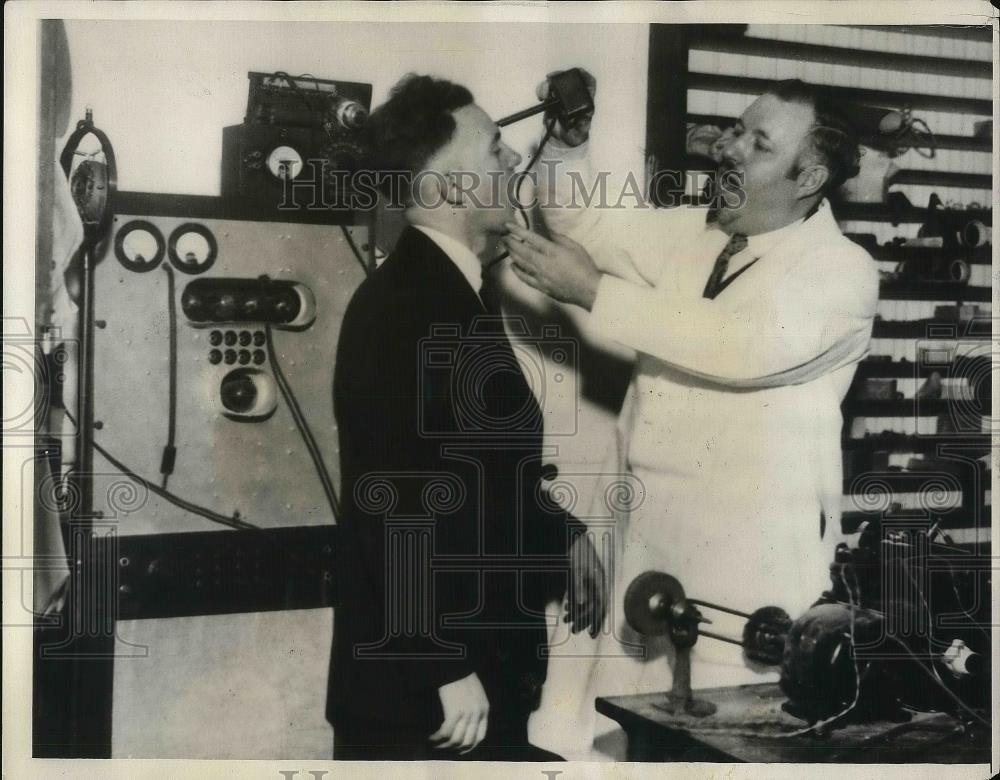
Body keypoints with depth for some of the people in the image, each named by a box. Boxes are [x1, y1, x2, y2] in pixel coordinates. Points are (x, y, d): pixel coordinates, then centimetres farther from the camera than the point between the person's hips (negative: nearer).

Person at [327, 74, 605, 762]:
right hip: (417, 681, -9)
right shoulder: (396, 308, -20)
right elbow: (393, 500, -24)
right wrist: (444, 670, -22)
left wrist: (562, 534, 11)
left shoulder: (463, 294, 10)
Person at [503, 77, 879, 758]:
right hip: (652, 534, 6)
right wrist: (569, 141, -5)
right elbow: (586, 223, 16)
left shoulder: (842, 272, -11)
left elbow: (741, 346, -26)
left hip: (750, 556, -6)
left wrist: (591, 290, -25)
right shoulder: (692, 232, 9)